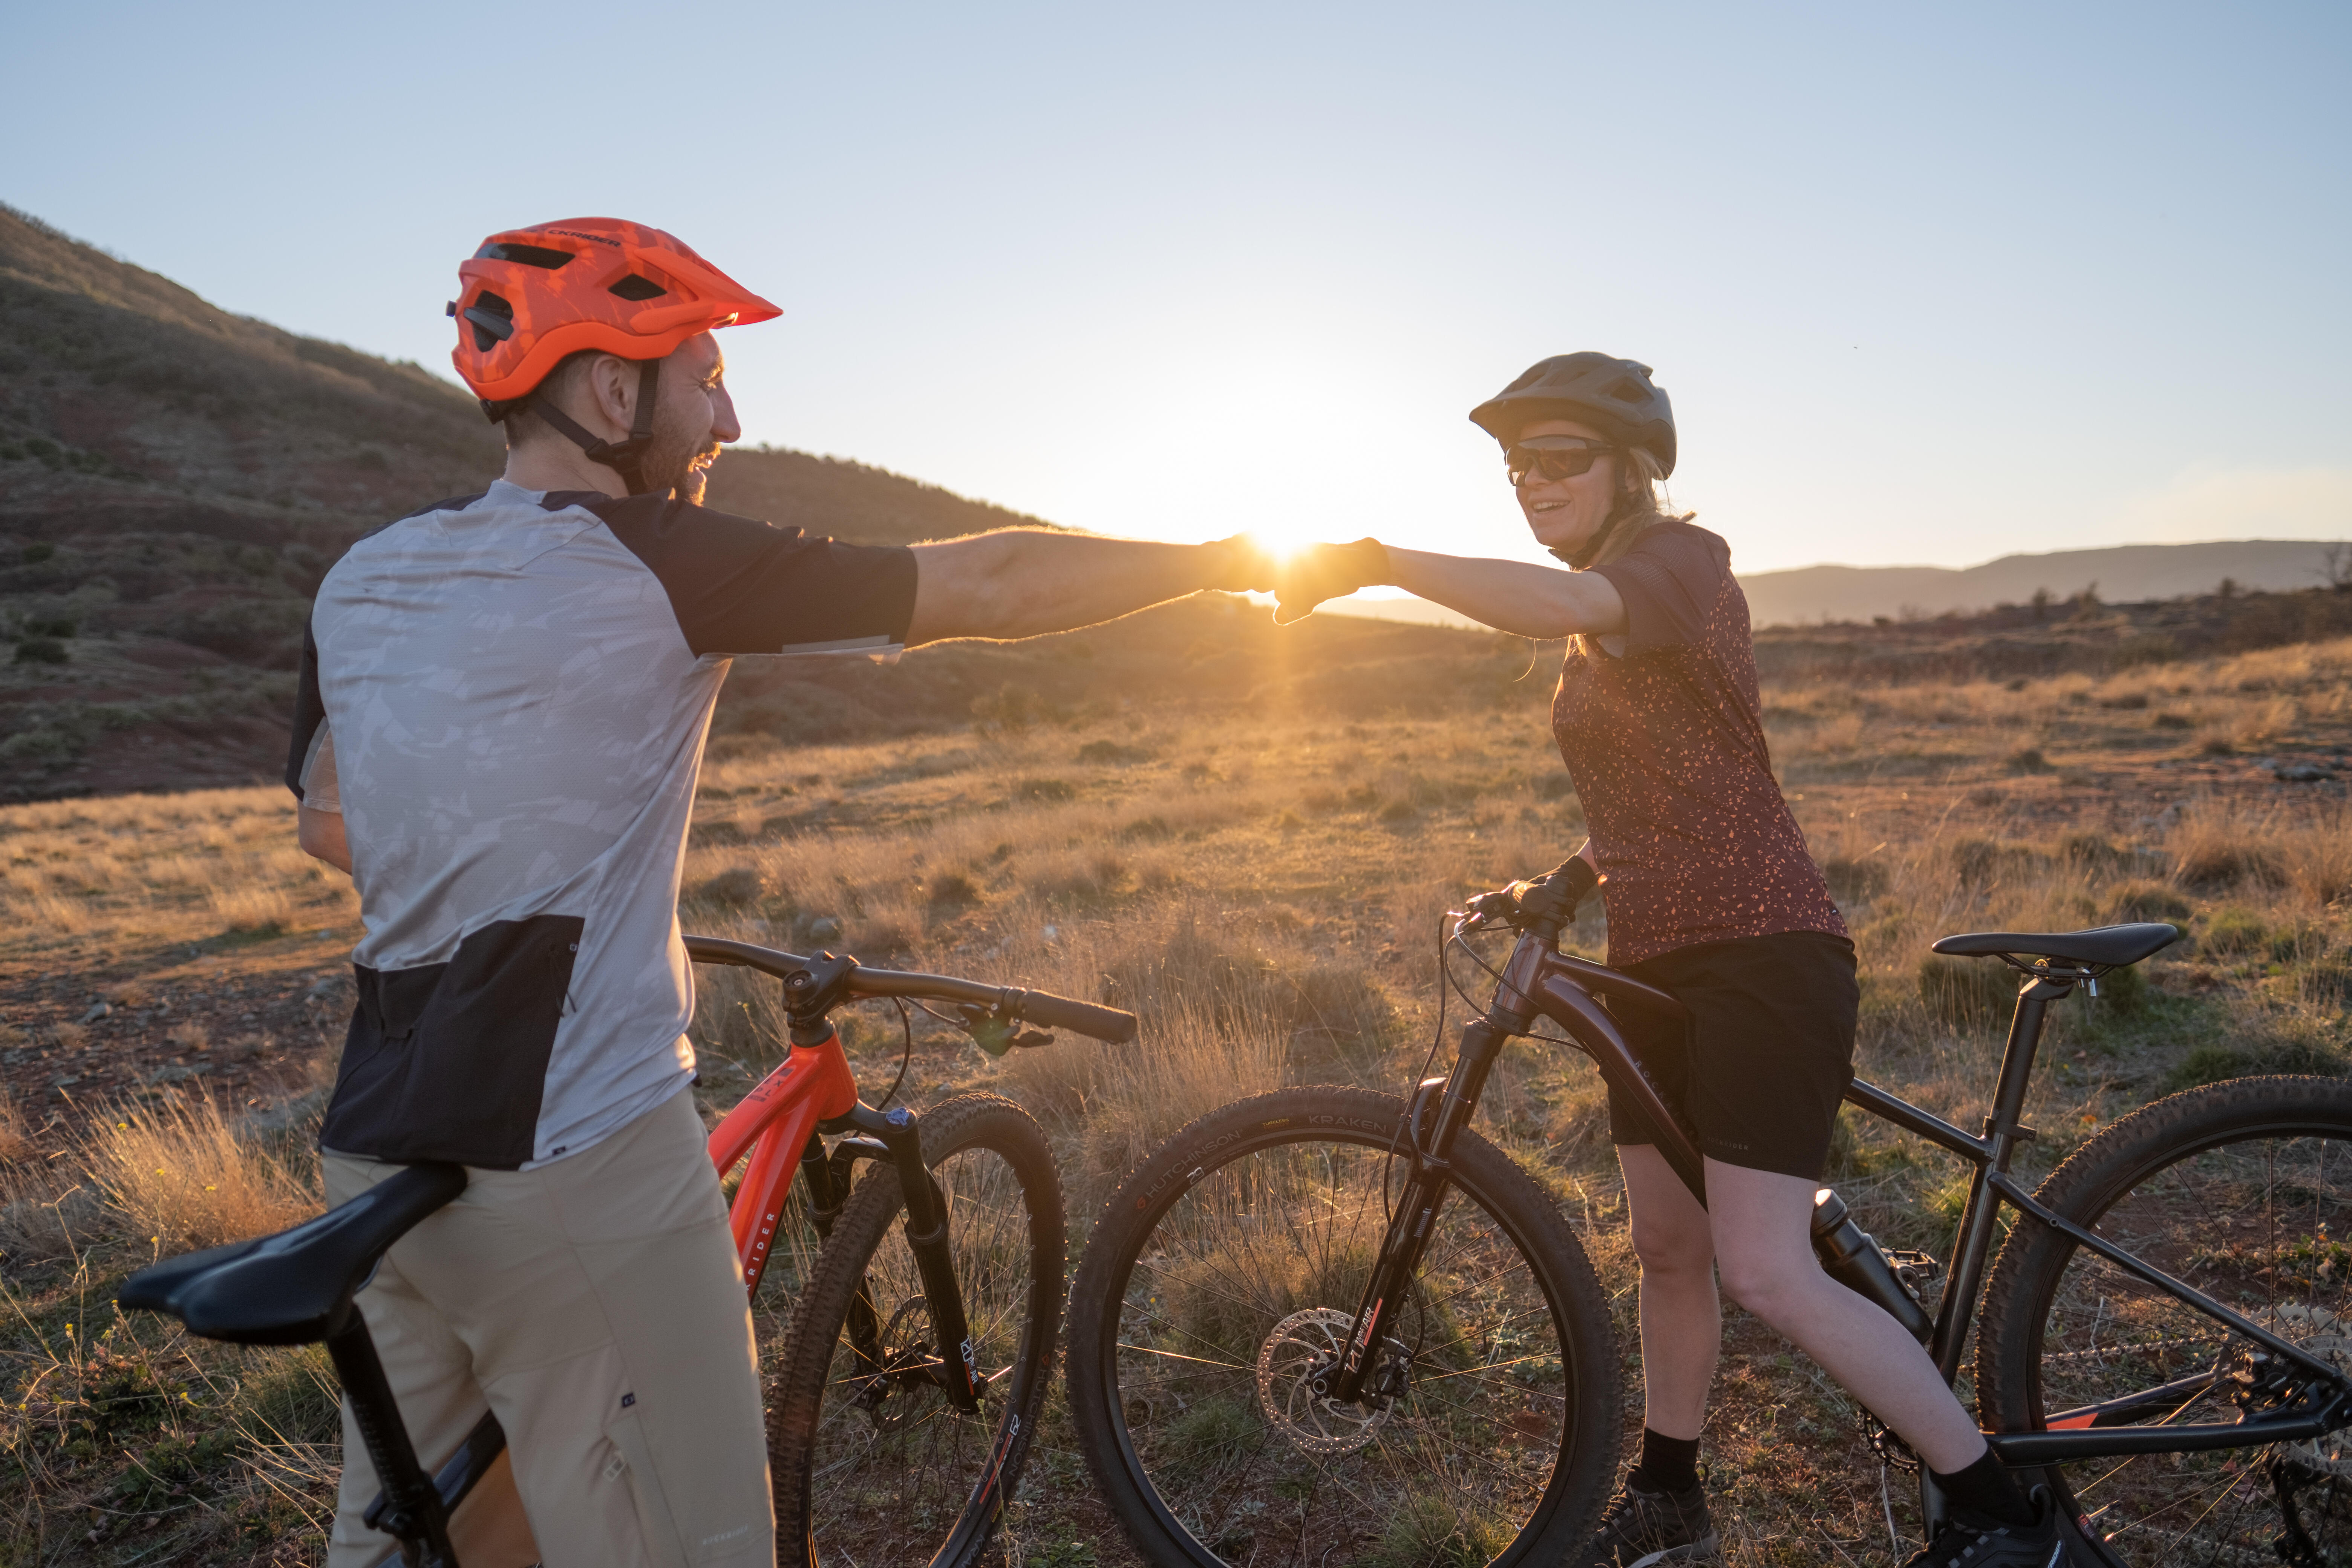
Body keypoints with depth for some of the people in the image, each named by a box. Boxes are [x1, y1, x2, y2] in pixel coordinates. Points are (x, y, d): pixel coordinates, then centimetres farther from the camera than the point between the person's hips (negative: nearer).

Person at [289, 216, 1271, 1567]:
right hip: (578, 1168, -8)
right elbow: (994, 585, -10)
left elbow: (328, 824, 19)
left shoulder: (360, 582, 7)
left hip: (377, 1153, 8)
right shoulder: (658, 561, -13)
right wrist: (1243, 556, 2)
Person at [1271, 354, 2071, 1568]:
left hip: (1762, 955, -8)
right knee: (1668, 1251, 16)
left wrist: (1371, 561, -32)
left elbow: (1550, 604, -34)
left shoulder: (1684, 559, -11)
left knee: (1767, 1275, -11)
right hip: (1653, 962, 9)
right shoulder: (1597, 633, 16)